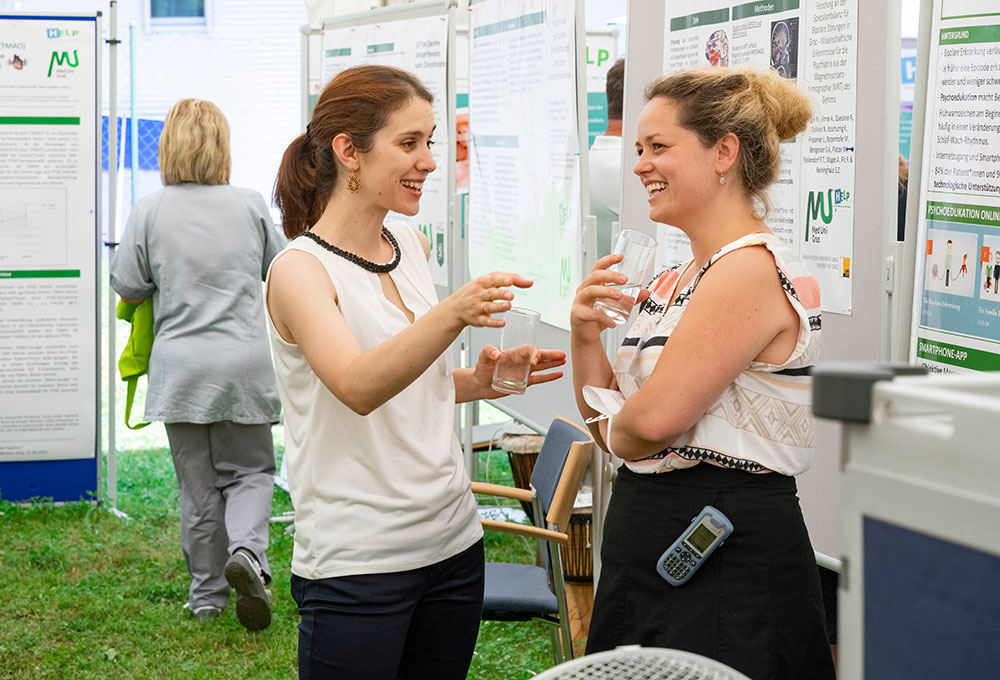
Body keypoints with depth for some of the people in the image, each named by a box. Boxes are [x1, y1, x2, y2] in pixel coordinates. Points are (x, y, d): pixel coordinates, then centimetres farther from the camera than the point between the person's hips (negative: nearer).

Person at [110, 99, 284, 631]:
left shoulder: (150, 211, -4)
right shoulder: (250, 205, 0)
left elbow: (127, 291, 0)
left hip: (181, 365, 0)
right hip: (245, 361, 0)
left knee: (197, 484, 10)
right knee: (250, 472, 10)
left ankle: (207, 594, 15)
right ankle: (247, 552, -17)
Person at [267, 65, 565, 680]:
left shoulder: (413, 247, 9)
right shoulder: (300, 269, -12)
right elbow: (357, 388, -29)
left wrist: (477, 382, 0)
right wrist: (452, 314, -44)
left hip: (453, 542, 7)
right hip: (356, 563, -7)